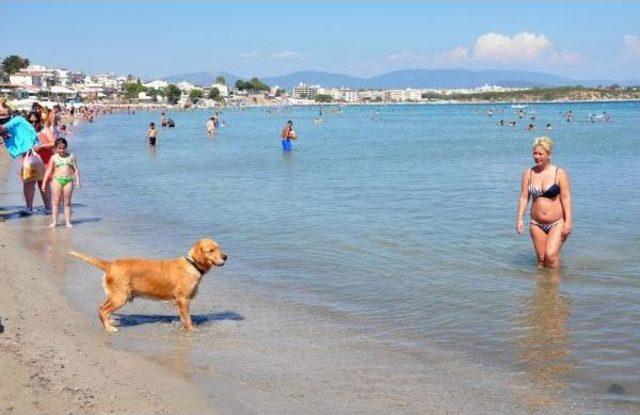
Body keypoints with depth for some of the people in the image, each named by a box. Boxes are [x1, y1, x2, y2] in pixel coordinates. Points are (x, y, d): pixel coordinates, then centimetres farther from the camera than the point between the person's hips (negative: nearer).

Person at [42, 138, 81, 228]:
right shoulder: (54, 157, 6)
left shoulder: (71, 156, 8)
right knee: (56, 201, 0)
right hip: (57, 180, 0)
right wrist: (44, 182, 3)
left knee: (67, 202, 4)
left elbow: (76, 169, 7)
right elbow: (49, 170, 7)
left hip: (69, 180, 0)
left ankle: (68, 222, 6)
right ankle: (54, 221, 2)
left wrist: (77, 180, -3)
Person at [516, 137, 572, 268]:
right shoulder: (529, 173, 2)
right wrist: (519, 218, -4)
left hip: (557, 223, -3)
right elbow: (524, 197, 3)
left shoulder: (559, 173, -6)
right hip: (537, 224, 4)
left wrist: (568, 222, -13)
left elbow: (566, 198, -8)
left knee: (551, 255, -15)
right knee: (541, 258, 6)